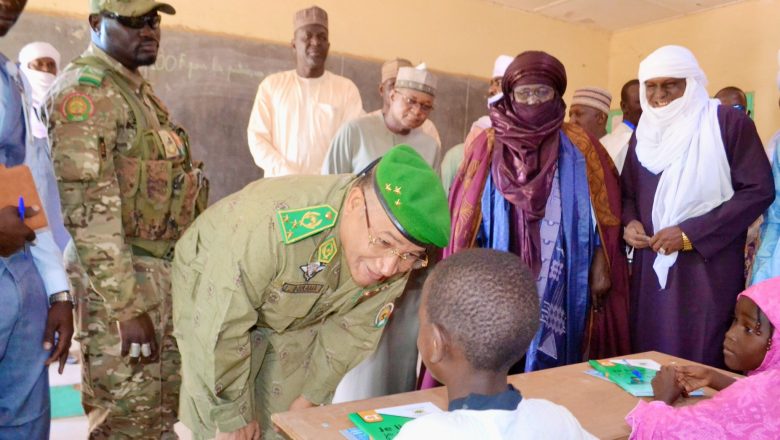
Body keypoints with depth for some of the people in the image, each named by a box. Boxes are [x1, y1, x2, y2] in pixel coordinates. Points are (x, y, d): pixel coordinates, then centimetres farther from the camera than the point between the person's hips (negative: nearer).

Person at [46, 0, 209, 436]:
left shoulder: (138, 88, 14)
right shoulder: (85, 91, -14)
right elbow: (89, 210, -21)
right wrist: (125, 306, -22)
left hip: (165, 275, 9)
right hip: (123, 282, -9)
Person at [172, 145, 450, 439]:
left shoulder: (397, 260, -25)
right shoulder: (274, 224, -42)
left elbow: (352, 331, -9)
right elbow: (219, 329, -31)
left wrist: (309, 398, 0)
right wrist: (234, 416, -18)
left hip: (295, 321, 4)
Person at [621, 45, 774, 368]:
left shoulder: (729, 123, -3)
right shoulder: (645, 132, 13)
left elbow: (759, 190, -9)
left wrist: (691, 233, -16)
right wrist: (630, 222, -3)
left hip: (709, 266, -5)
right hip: (651, 266, 5)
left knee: (702, 362, -1)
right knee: (650, 355, 8)